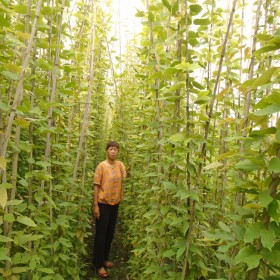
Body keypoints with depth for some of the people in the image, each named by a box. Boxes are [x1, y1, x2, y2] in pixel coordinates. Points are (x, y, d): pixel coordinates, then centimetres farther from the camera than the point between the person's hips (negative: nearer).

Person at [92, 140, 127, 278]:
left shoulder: (120, 165, 2)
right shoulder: (101, 166, -12)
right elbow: (96, 186, -12)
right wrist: (95, 206, -15)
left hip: (115, 203, 5)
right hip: (103, 204, -5)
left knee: (110, 233, 17)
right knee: (101, 234, 4)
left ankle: (105, 259, 34)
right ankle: (99, 265, 18)